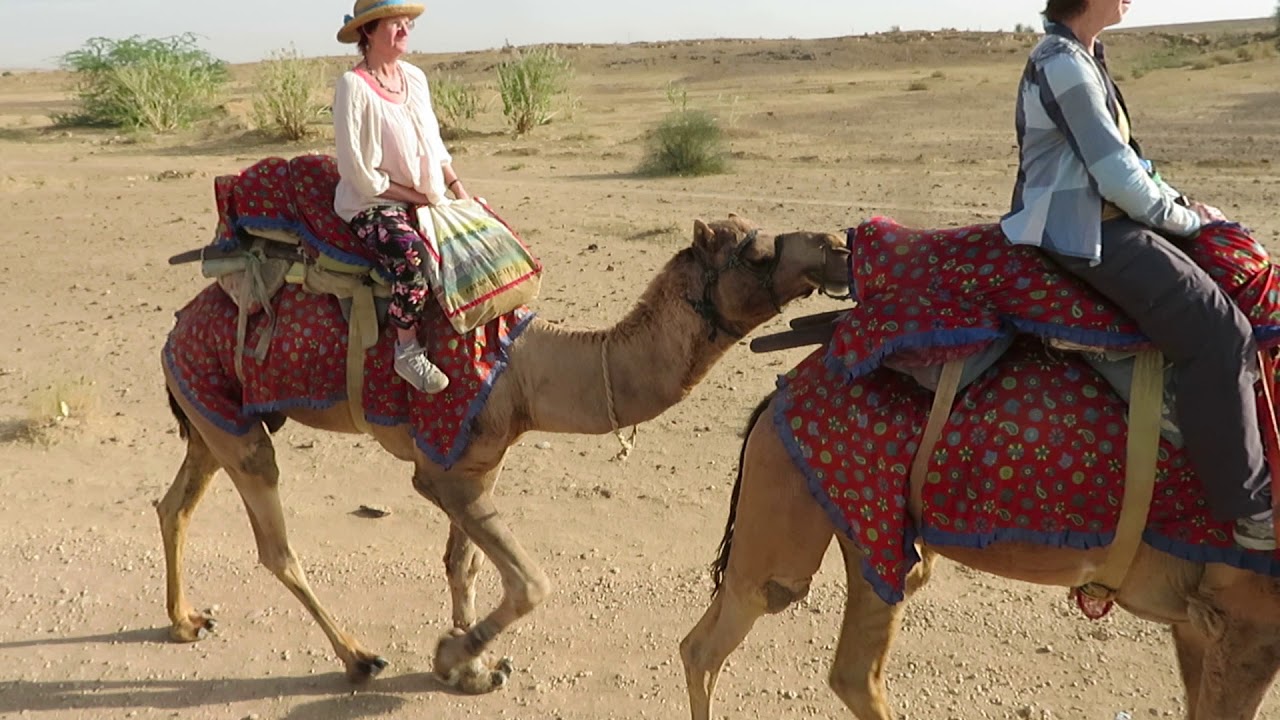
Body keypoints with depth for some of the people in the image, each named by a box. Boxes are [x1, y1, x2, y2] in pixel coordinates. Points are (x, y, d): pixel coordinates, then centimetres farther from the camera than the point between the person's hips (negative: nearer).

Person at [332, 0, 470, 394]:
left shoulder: (415, 78, 7)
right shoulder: (353, 85, -14)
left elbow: (435, 146, 16)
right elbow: (360, 173, -16)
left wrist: (457, 188, 4)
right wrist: (415, 196, -13)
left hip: (427, 200, 8)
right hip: (372, 204, -8)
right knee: (413, 254, -35)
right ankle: (408, 351, -21)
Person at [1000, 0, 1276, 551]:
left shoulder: (1077, 57, 15)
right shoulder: (1063, 64, -17)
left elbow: (1122, 156, 21)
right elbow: (1119, 177, -19)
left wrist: (1180, 204, 11)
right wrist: (1185, 219, -5)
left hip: (1095, 220, 11)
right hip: (1081, 233, -11)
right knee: (1218, 332, -18)